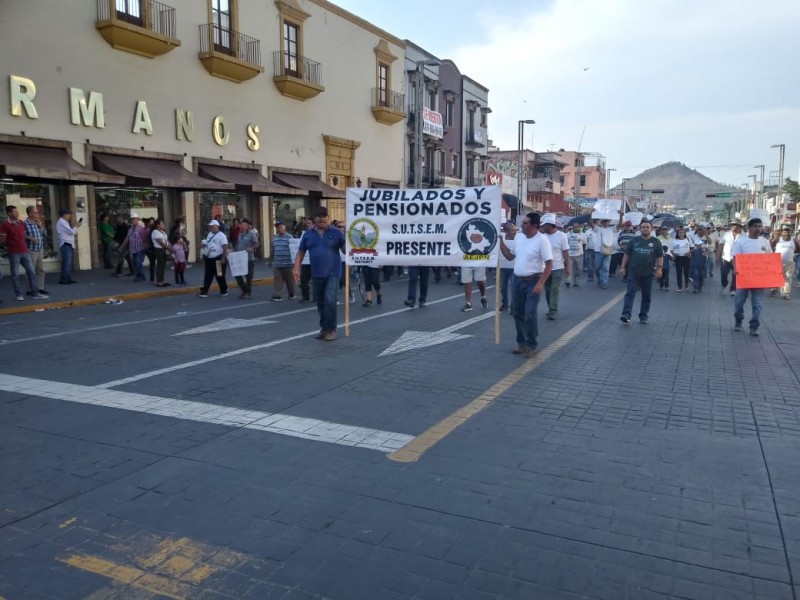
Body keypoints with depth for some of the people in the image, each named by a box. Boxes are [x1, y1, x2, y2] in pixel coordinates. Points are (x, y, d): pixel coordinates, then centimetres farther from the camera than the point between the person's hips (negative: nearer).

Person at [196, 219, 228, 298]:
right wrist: (203, 244, 3)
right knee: (207, 276, 5)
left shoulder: (221, 235, -11)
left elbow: (225, 247, -17)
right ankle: (204, 291, 6)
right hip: (209, 259, 7)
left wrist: (223, 258, -22)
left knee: (220, 276, 2)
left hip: (218, 259, -7)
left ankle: (224, 291, 16)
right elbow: (206, 244, 25)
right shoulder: (209, 234, 13)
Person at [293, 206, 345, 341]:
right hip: (316, 274, 4)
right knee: (320, 303, 12)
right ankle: (324, 328, 25)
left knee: (330, 300, -14)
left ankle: (331, 329, -1)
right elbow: (300, 253, 11)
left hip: (332, 273, -4)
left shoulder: (336, 233, -1)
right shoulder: (308, 234, 8)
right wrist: (296, 269, 1)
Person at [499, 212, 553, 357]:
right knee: (518, 314, 12)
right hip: (517, 280, 7)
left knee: (530, 315, -6)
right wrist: (500, 241, 5)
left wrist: (540, 283, -21)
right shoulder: (518, 237, 6)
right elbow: (510, 256, 15)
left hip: (532, 281, -7)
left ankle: (531, 346, 7)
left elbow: (549, 264, -15)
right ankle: (521, 343, 24)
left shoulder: (542, 240, -14)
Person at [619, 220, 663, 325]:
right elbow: (627, 254, 10)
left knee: (646, 296, 7)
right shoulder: (634, 240, 7)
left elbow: (660, 257, 6)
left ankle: (643, 316, 18)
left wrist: (659, 268, -8)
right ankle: (626, 315, -20)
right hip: (633, 272, -1)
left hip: (648, 274, 1)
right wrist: (623, 267, 3)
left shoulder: (656, 242, 6)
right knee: (630, 293, -12)